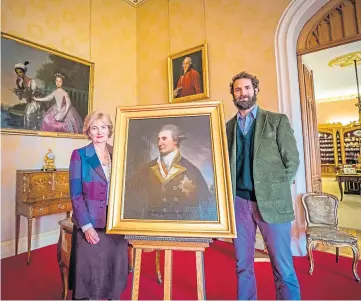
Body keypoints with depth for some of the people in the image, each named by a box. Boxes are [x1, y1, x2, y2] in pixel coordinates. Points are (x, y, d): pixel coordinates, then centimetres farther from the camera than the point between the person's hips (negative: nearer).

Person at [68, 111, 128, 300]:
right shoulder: (79, 155, -3)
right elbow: (75, 194, -7)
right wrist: (86, 225, -13)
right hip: (90, 224, -3)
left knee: (114, 273, 15)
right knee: (90, 274, 9)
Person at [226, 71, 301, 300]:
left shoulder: (277, 120, 5)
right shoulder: (228, 127, 11)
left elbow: (292, 160, 1)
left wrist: (275, 189, -3)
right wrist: (229, 193, -1)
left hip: (271, 201, -2)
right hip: (239, 202, 3)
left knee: (283, 267, 4)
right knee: (243, 265, 13)